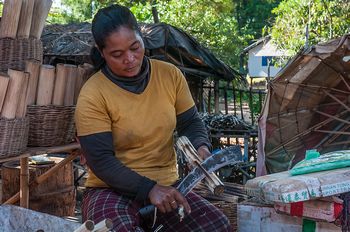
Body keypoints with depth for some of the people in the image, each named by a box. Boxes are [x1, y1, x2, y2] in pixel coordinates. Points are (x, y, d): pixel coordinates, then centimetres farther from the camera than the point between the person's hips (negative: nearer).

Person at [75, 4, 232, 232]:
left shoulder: (170, 74, 0)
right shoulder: (93, 95, -12)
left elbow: (190, 122, 11)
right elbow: (101, 161, -15)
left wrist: (201, 147, -12)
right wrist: (150, 189, -26)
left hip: (167, 187, 4)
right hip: (113, 190, -4)